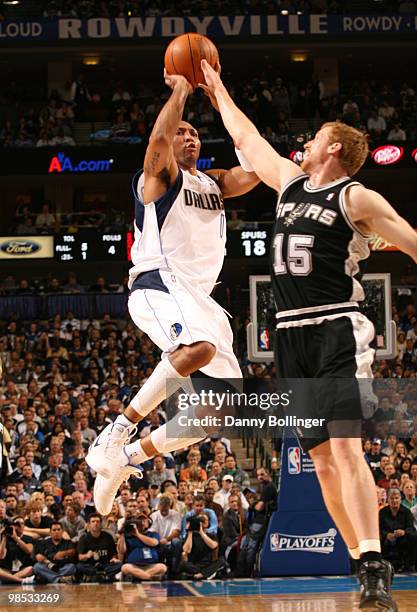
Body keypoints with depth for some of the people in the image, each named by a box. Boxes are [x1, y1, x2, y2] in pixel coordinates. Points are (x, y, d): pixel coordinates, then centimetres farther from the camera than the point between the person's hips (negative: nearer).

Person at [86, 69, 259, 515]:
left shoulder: (213, 184, 24)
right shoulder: (159, 176, 4)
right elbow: (160, 136, -18)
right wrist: (180, 90, -4)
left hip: (199, 298, 8)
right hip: (159, 285, -8)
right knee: (200, 348, -39)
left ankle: (129, 457, 11)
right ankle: (116, 432, -31)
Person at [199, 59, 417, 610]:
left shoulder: (356, 198, -3)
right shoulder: (290, 181, 16)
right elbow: (246, 137, 29)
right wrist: (217, 92, 35)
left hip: (337, 332, -7)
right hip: (291, 337, 7)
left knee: (345, 447, -21)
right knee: (322, 460, 3)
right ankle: (366, 566, 8)